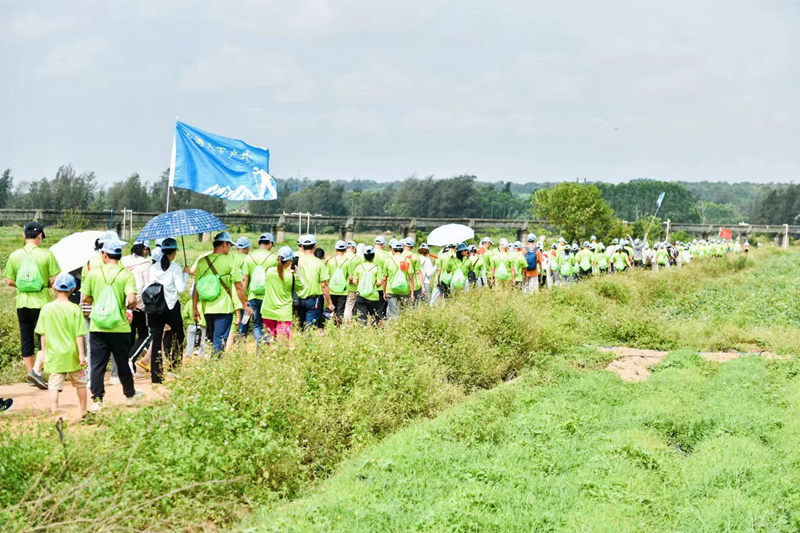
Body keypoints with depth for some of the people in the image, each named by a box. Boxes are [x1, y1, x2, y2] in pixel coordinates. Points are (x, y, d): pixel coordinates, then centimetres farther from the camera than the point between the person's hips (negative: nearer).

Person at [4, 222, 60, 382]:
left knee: (26, 338, 13)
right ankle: (37, 371, -13)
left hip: (22, 303, 4)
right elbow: (55, 279, -11)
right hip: (42, 302, -3)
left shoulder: (15, 255, 0)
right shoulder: (46, 254, -9)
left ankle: (30, 371, 19)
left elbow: (9, 281, 3)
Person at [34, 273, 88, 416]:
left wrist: (44, 352, 13)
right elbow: (79, 334, -10)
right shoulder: (75, 309, -8)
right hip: (72, 354, -1)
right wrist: (81, 353, -5)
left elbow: (43, 334, 4)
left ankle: (54, 413, -11)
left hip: (53, 355, 1)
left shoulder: (46, 309, -1)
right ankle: (83, 412, 26)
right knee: (80, 383, 15)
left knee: (54, 385, -1)